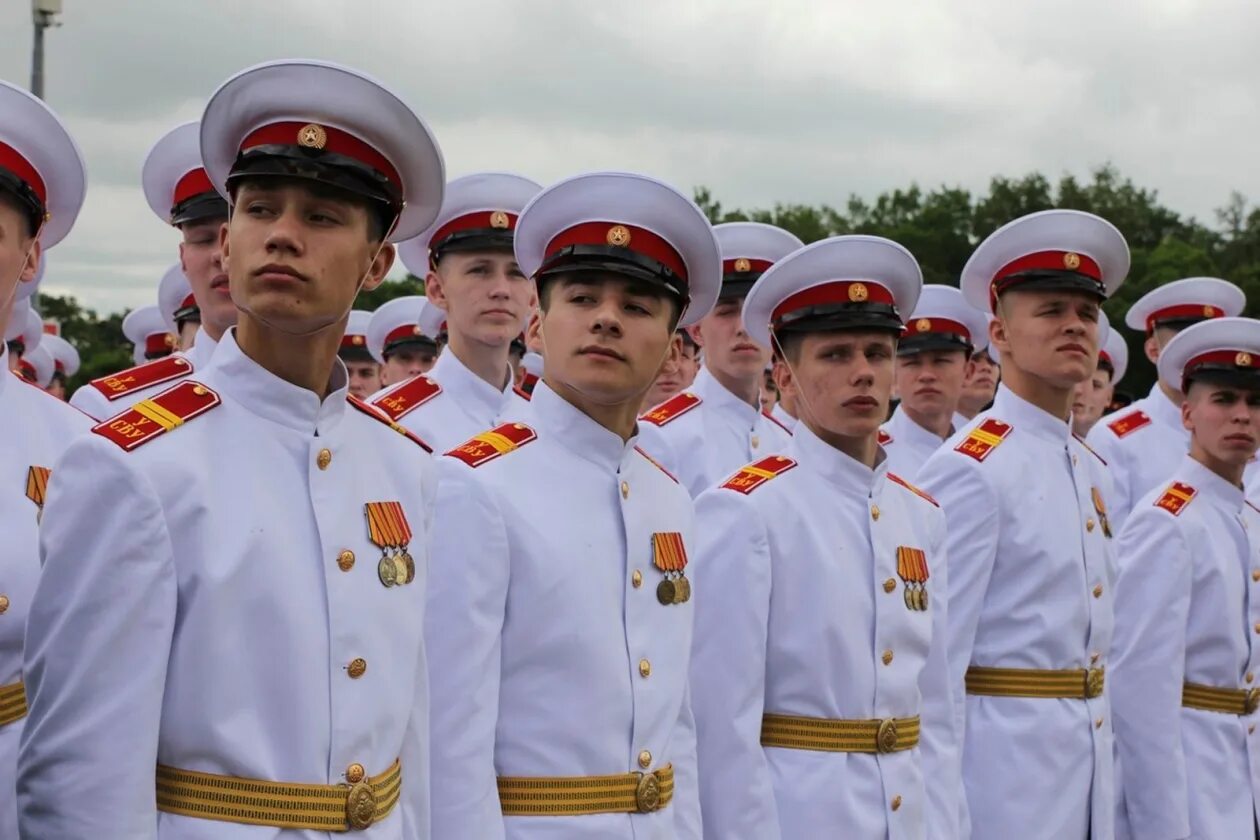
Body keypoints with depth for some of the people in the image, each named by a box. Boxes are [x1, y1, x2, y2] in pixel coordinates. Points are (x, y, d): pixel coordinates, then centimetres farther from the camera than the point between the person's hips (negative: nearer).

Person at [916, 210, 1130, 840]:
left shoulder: (1092, 472, 12)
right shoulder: (969, 470, -13)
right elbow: (937, 659, -15)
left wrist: (1107, 780, 13)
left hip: (1091, 759, 8)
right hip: (1005, 764, -8)